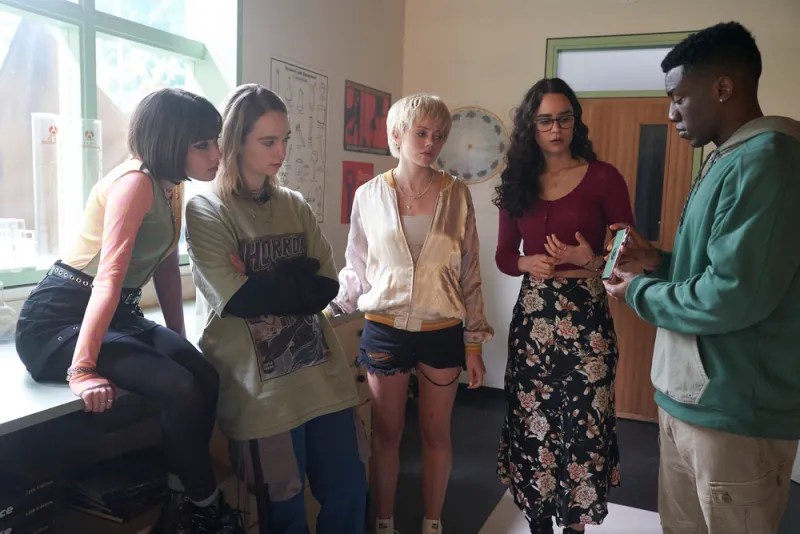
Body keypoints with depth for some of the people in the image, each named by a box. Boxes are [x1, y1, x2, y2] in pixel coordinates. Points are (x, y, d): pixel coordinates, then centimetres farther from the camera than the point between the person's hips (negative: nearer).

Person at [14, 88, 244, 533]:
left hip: (119, 316, 8)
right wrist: (81, 369, -29)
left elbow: (166, 268, 12)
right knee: (180, 387, -27)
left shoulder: (170, 186, 8)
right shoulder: (136, 181, -20)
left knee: (205, 377, -15)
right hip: (59, 320, -8)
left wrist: (179, 343, 11)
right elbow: (109, 278, -27)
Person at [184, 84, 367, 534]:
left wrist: (261, 284, -11)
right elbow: (238, 300, -16)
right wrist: (295, 282, -8)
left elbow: (326, 286, 0)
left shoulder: (296, 205, 9)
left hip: (323, 372, 5)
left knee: (350, 492, 12)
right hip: (262, 387, -4)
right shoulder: (207, 211, -5)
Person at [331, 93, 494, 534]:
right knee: (386, 432, 11)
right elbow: (357, 268, 5)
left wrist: (474, 343, 1)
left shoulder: (456, 195, -2)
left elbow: (470, 275, 2)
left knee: (436, 431, 13)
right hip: (385, 331, 0)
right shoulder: (369, 195, -3)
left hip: (442, 333, 1)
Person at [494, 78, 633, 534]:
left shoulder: (603, 177, -3)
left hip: (584, 315, -3)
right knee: (531, 423, 9)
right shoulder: (518, 182, 8)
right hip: (531, 315, 3)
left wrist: (591, 261, -20)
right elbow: (504, 256, 11)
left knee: (580, 425, 2)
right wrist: (528, 263, -10)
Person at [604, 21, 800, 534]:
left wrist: (640, 291, -12)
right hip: (689, 394, 10)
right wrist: (661, 262, 6)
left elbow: (734, 296, -27)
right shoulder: (729, 160, 15)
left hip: (735, 411, -10)